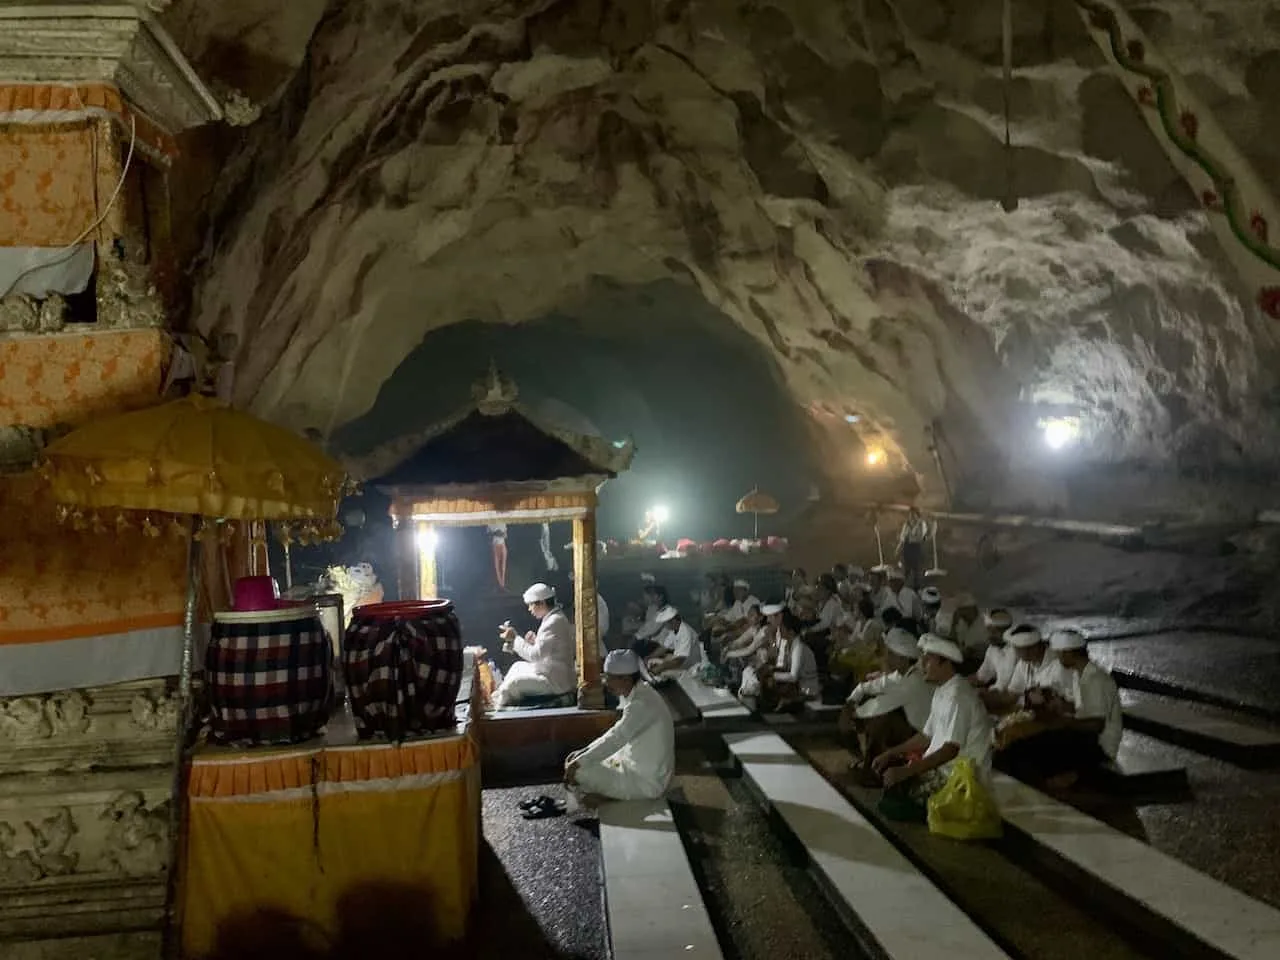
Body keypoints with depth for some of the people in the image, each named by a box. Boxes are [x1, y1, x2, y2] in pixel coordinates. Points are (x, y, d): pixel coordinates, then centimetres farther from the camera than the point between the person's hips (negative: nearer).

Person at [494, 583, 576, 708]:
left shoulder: (554, 622, -20)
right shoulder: (556, 618, 11)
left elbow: (534, 655, -23)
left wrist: (515, 638, -14)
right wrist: (535, 641, 0)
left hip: (556, 682, -11)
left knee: (514, 682, -16)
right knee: (518, 666, 21)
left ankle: (499, 708, 4)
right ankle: (497, 697, 23)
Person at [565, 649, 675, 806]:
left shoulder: (640, 704, -28)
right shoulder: (638, 693, 2)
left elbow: (614, 740, -28)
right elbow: (617, 733, 12)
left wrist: (578, 763, -21)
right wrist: (583, 752, 6)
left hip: (647, 782, -10)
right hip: (641, 767, 10)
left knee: (577, 773, -10)